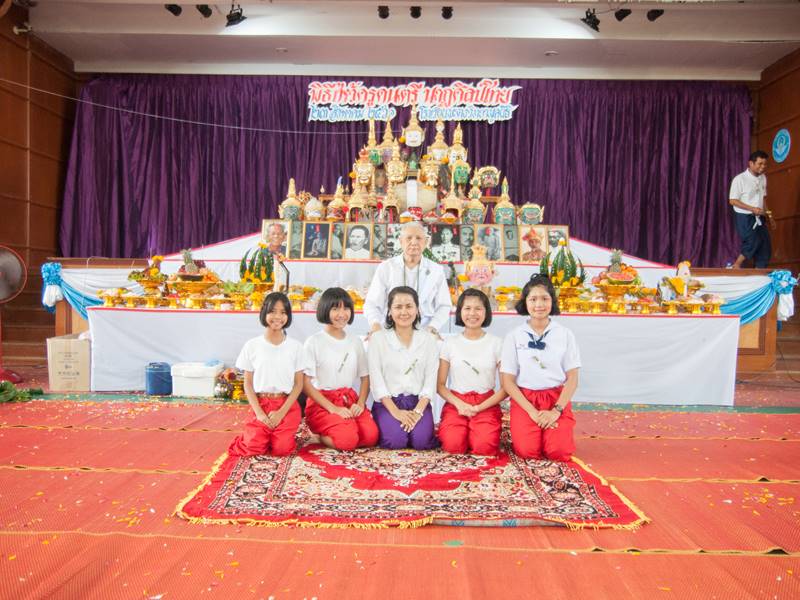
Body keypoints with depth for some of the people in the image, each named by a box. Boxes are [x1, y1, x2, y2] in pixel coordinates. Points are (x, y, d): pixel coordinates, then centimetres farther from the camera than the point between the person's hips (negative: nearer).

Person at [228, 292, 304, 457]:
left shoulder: (295, 346, 0)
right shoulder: (251, 346, 0)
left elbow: (298, 384, 0)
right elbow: (248, 384, 2)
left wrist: (281, 413, -11)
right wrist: (259, 412, -10)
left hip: (287, 406, 0)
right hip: (261, 404, 1)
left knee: (281, 449, -17)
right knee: (253, 448, -17)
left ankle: (283, 434, 17)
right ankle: (256, 433, 16)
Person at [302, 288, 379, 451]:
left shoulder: (355, 342, 12)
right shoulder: (314, 343, -3)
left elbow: (365, 377, 15)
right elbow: (305, 384, -7)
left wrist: (360, 403, -5)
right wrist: (333, 408, -15)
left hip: (350, 399, 5)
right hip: (322, 402, -5)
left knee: (371, 435, -23)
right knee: (348, 439, -30)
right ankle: (320, 436, 3)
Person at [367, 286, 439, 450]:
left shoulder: (428, 339, 6)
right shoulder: (377, 338, 0)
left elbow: (430, 379, 0)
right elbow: (376, 379, -5)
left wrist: (418, 411, -13)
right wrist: (395, 411, -14)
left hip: (419, 402, 1)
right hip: (388, 402, -1)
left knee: (421, 441, -23)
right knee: (396, 440, -24)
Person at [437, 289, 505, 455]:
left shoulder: (496, 343, 2)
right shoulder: (450, 343, 5)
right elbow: (440, 385, 5)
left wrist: (479, 408, -12)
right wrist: (460, 404, -13)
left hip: (486, 405, 0)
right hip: (456, 404, 0)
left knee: (485, 447, -26)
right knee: (453, 445, -26)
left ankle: (480, 430, 6)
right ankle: (459, 431, 7)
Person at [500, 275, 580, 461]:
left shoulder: (565, 334, 4)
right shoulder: (514, 336, 2)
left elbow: (572, 377, 2)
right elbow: (507, 381, -1)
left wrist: (557, 410, -11)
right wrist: (532, 411, -12)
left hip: (557, 398, 1)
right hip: (524, 399, 0)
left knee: (559, 451, -20)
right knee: (527, 451, -20)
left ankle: (551, 430, 13)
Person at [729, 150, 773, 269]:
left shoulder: (763, 178, 8)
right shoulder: (740, 179, -13)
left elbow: (763, 198, 18)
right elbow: (732, 201, -14)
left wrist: (768, 215, 12)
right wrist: (752, 209, -21)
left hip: (759, 218, 7)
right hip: (745, 217, -7)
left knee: (765, 247, 2)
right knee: (753, 242, -18)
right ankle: (736, 266, 1)